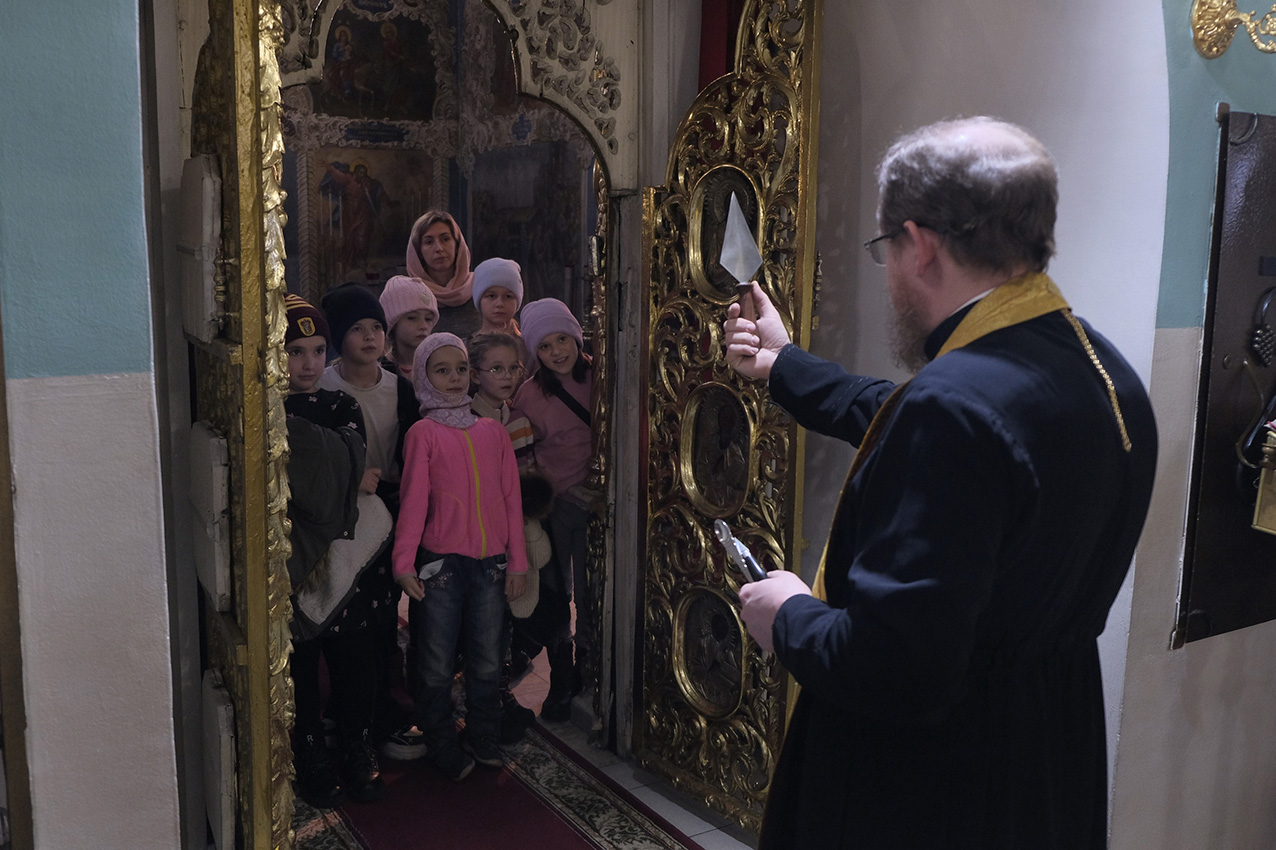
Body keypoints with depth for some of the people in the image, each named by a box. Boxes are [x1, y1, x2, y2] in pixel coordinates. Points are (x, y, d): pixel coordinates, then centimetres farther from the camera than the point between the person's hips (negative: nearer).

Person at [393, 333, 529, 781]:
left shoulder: (494, 432, 10)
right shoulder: (423, 433, 0)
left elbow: (511, 499, 10)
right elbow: (413, 499, -6)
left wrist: (517, 561, 6)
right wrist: (404, 562, -13)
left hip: (490, 562, 3)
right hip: (442, 561, -3)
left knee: (487, 662, 12)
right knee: (438, 665, 5)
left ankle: (484, 740, 29)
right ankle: (443, 748, 22)